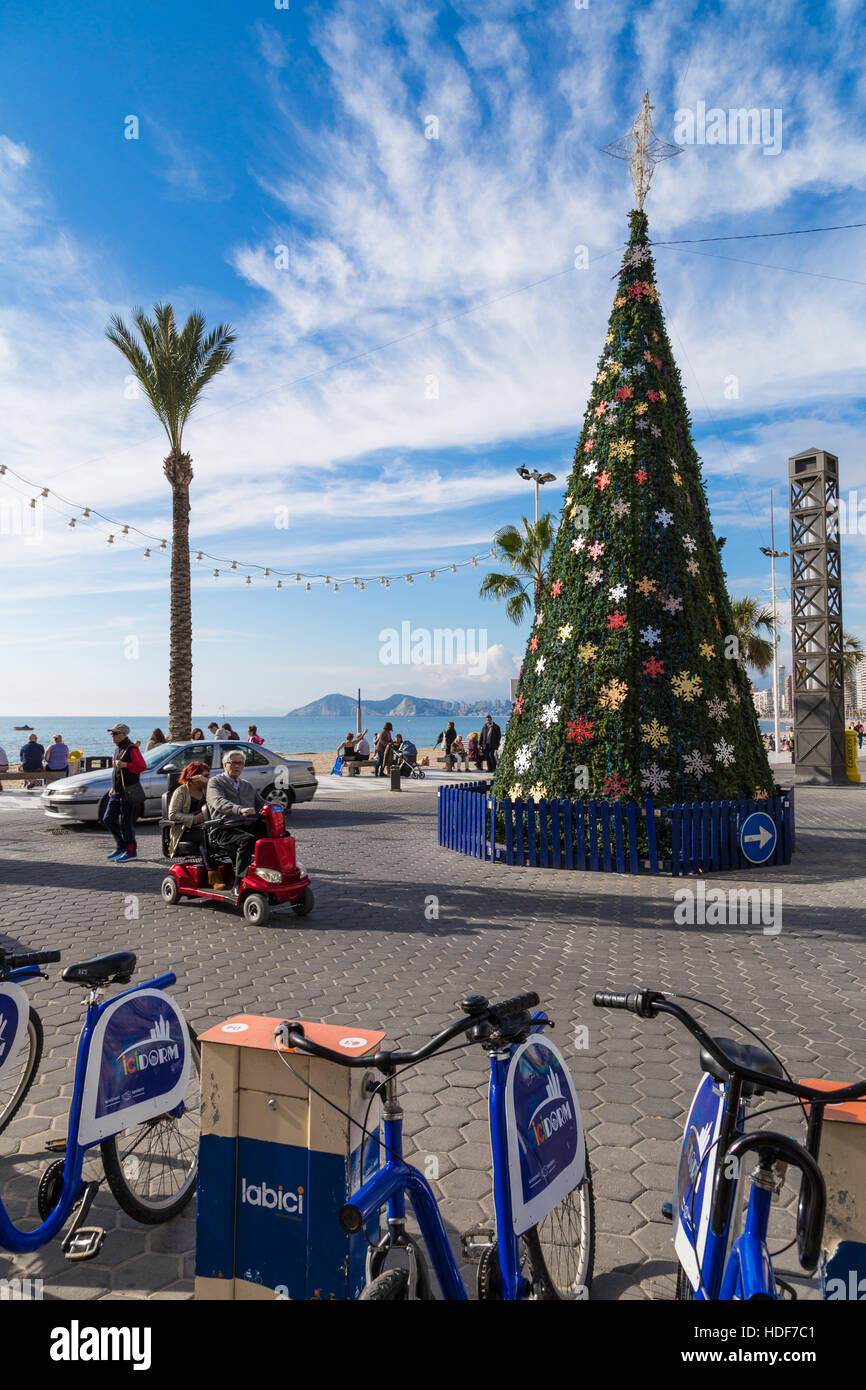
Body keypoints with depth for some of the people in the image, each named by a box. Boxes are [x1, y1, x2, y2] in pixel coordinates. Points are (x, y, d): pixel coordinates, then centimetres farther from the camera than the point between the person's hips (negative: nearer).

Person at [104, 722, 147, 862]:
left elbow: (143, 767, -20)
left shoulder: (131, 749, -12)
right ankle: (121, 846, 23)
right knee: (108, 819, 10)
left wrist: (125, 765, -26)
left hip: (128, 793, -9)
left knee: (126, 822, -5)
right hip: (117, 792, 9)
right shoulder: (118, 749, 16)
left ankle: (131, 852, 6)